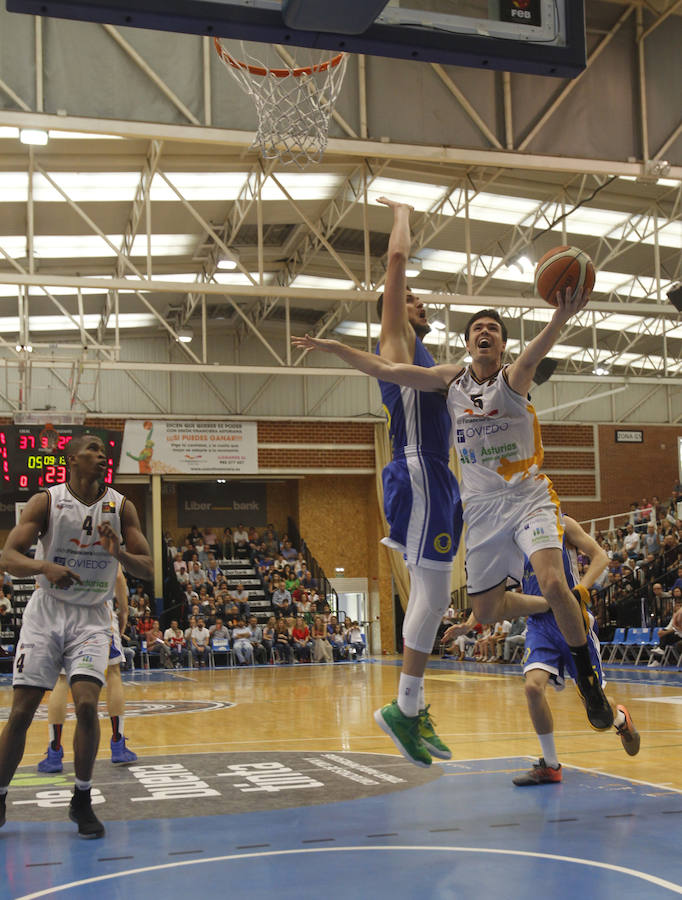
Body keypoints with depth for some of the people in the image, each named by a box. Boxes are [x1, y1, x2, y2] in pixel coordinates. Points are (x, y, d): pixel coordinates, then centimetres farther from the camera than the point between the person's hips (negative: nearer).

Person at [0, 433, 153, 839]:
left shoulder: (121, 507, 0)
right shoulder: (46, 501, -5)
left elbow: (148, 570, -1)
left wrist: (118, 551, -21)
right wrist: (45, 566, -31)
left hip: (93, 617, 1)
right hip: (47, 611, 0)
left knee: (87, 703, -17)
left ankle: (82, 800, 1)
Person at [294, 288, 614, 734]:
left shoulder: (513, 378, -10)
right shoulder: (451, 378, 4)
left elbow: (534, 354, -34)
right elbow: (387, 369, 8)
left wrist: (560, 320, -56)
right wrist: (335, 347, 7)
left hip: (530, 497, -5)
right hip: (483, 507, 5)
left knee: (552, 581, -27)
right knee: (486, 609, 6)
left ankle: (587, 672, -6)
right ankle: (570, 609, 31)